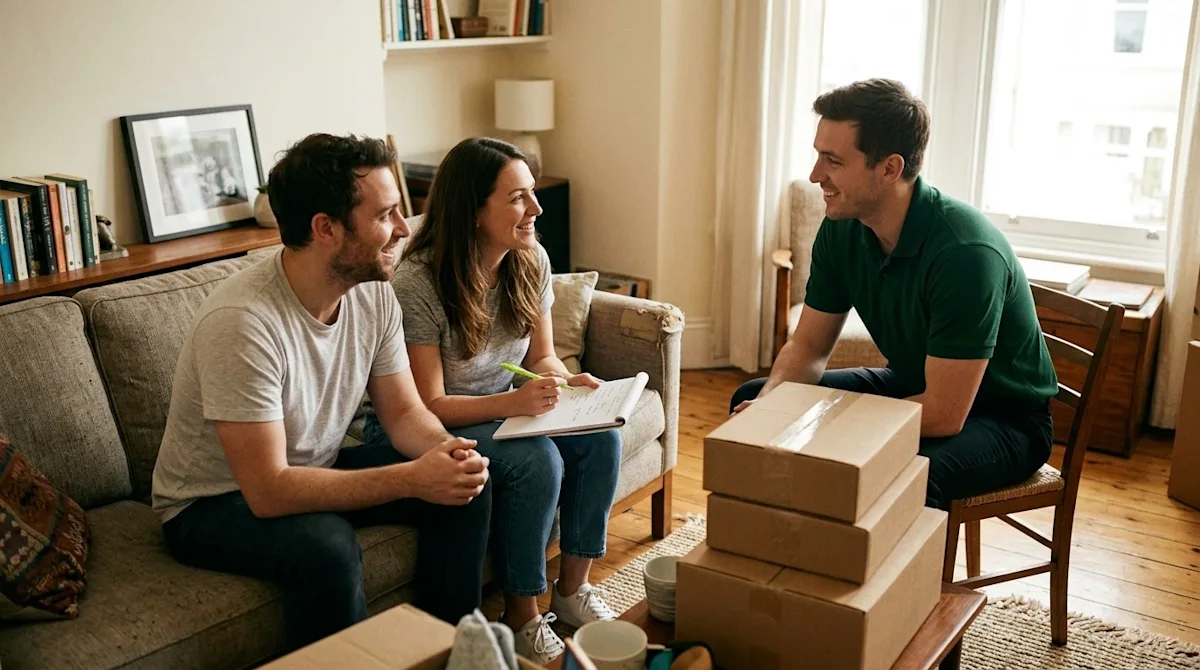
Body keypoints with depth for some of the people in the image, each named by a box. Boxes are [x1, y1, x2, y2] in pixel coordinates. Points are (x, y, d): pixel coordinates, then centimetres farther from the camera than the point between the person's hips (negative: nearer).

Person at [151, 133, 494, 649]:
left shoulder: (374, 293, -10)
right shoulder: (242, 321, -32)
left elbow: (403, 412, -2)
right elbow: (268, 491, -33)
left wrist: (444, 450, -25)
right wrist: (412, 479, -34)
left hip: (315, 471, 7)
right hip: (213, 503, -7)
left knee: (466, 487, -8)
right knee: (327, 548, -35)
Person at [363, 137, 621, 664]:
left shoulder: (531, 260, -6)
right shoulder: (416, 284, -25)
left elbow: (541, 356, 5)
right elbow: (429, 406, -22)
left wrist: (566, 380, -18)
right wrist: (514, 403, -36)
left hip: (507, 410, 7)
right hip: (441, 427, -6)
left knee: (600, 437, -17)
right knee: (537, 460, -30)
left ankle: (572, 588, 0)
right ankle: (521, 618, -10)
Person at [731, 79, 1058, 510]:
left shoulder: (965, 251, -32)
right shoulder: (842, 228, -9)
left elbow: (944, 415, -31)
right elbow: (809, 346, 0)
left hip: (1002, 415, -7)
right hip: (915, 389, 7)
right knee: (750, 399, 0)